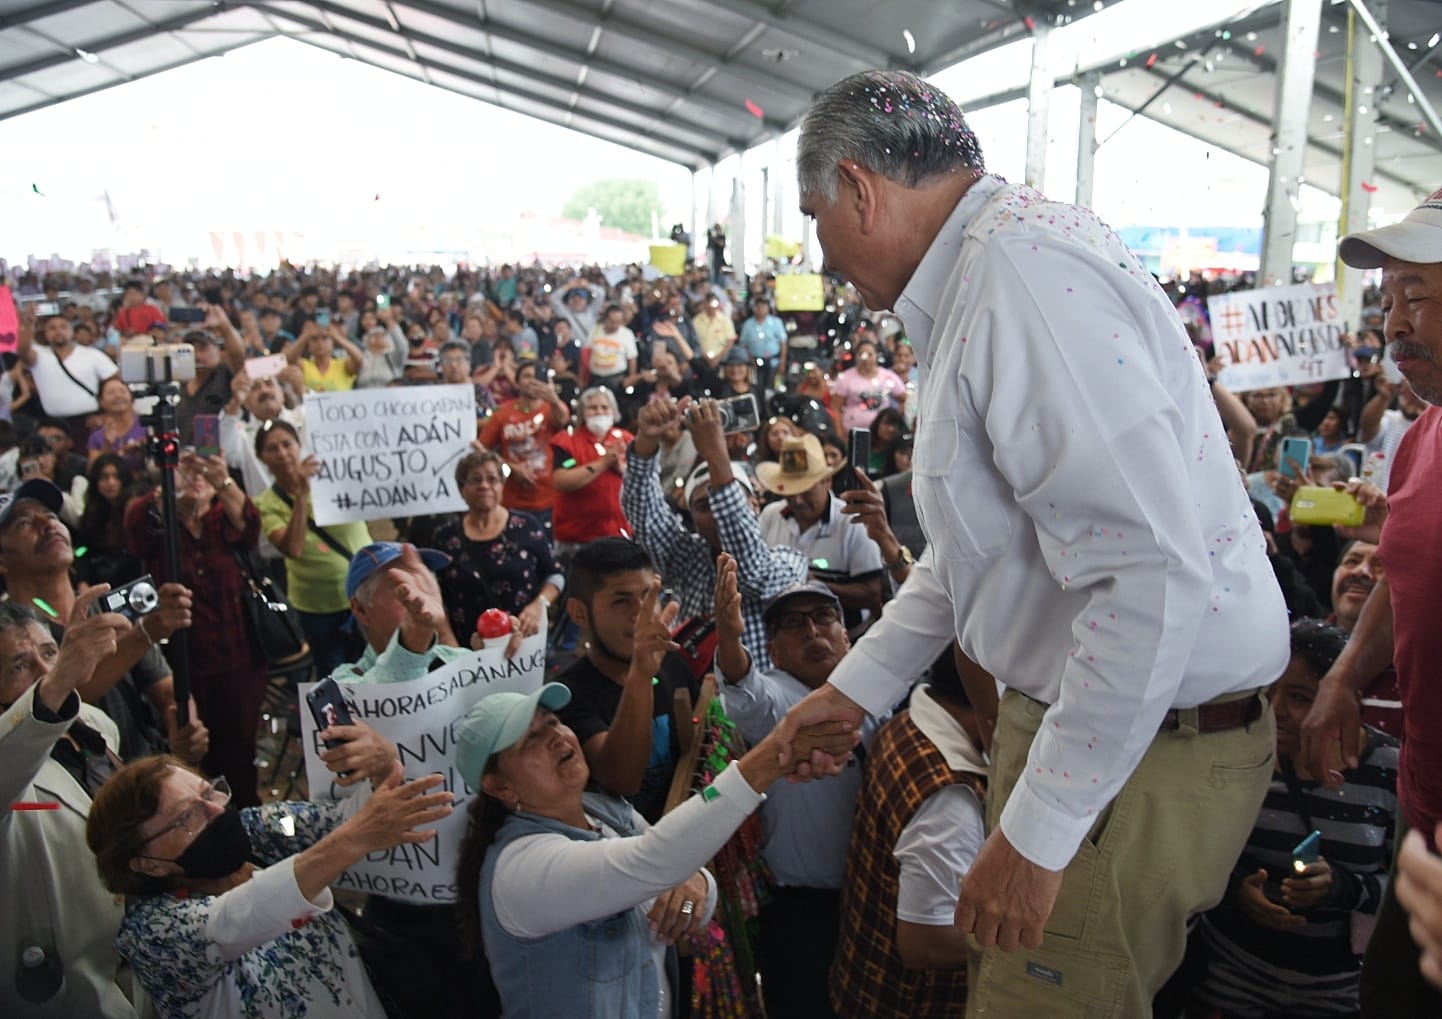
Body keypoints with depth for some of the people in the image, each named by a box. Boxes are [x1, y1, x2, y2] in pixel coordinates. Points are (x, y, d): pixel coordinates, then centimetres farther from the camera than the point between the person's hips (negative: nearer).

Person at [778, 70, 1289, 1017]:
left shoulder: (1025, 268, -22)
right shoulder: (983, 276, 12)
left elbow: (1153, 574, -30)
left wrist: (1037, 831, -24)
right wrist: (855, 686, 19)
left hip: (1142, 751, -9)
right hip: (1074, 718, 10)